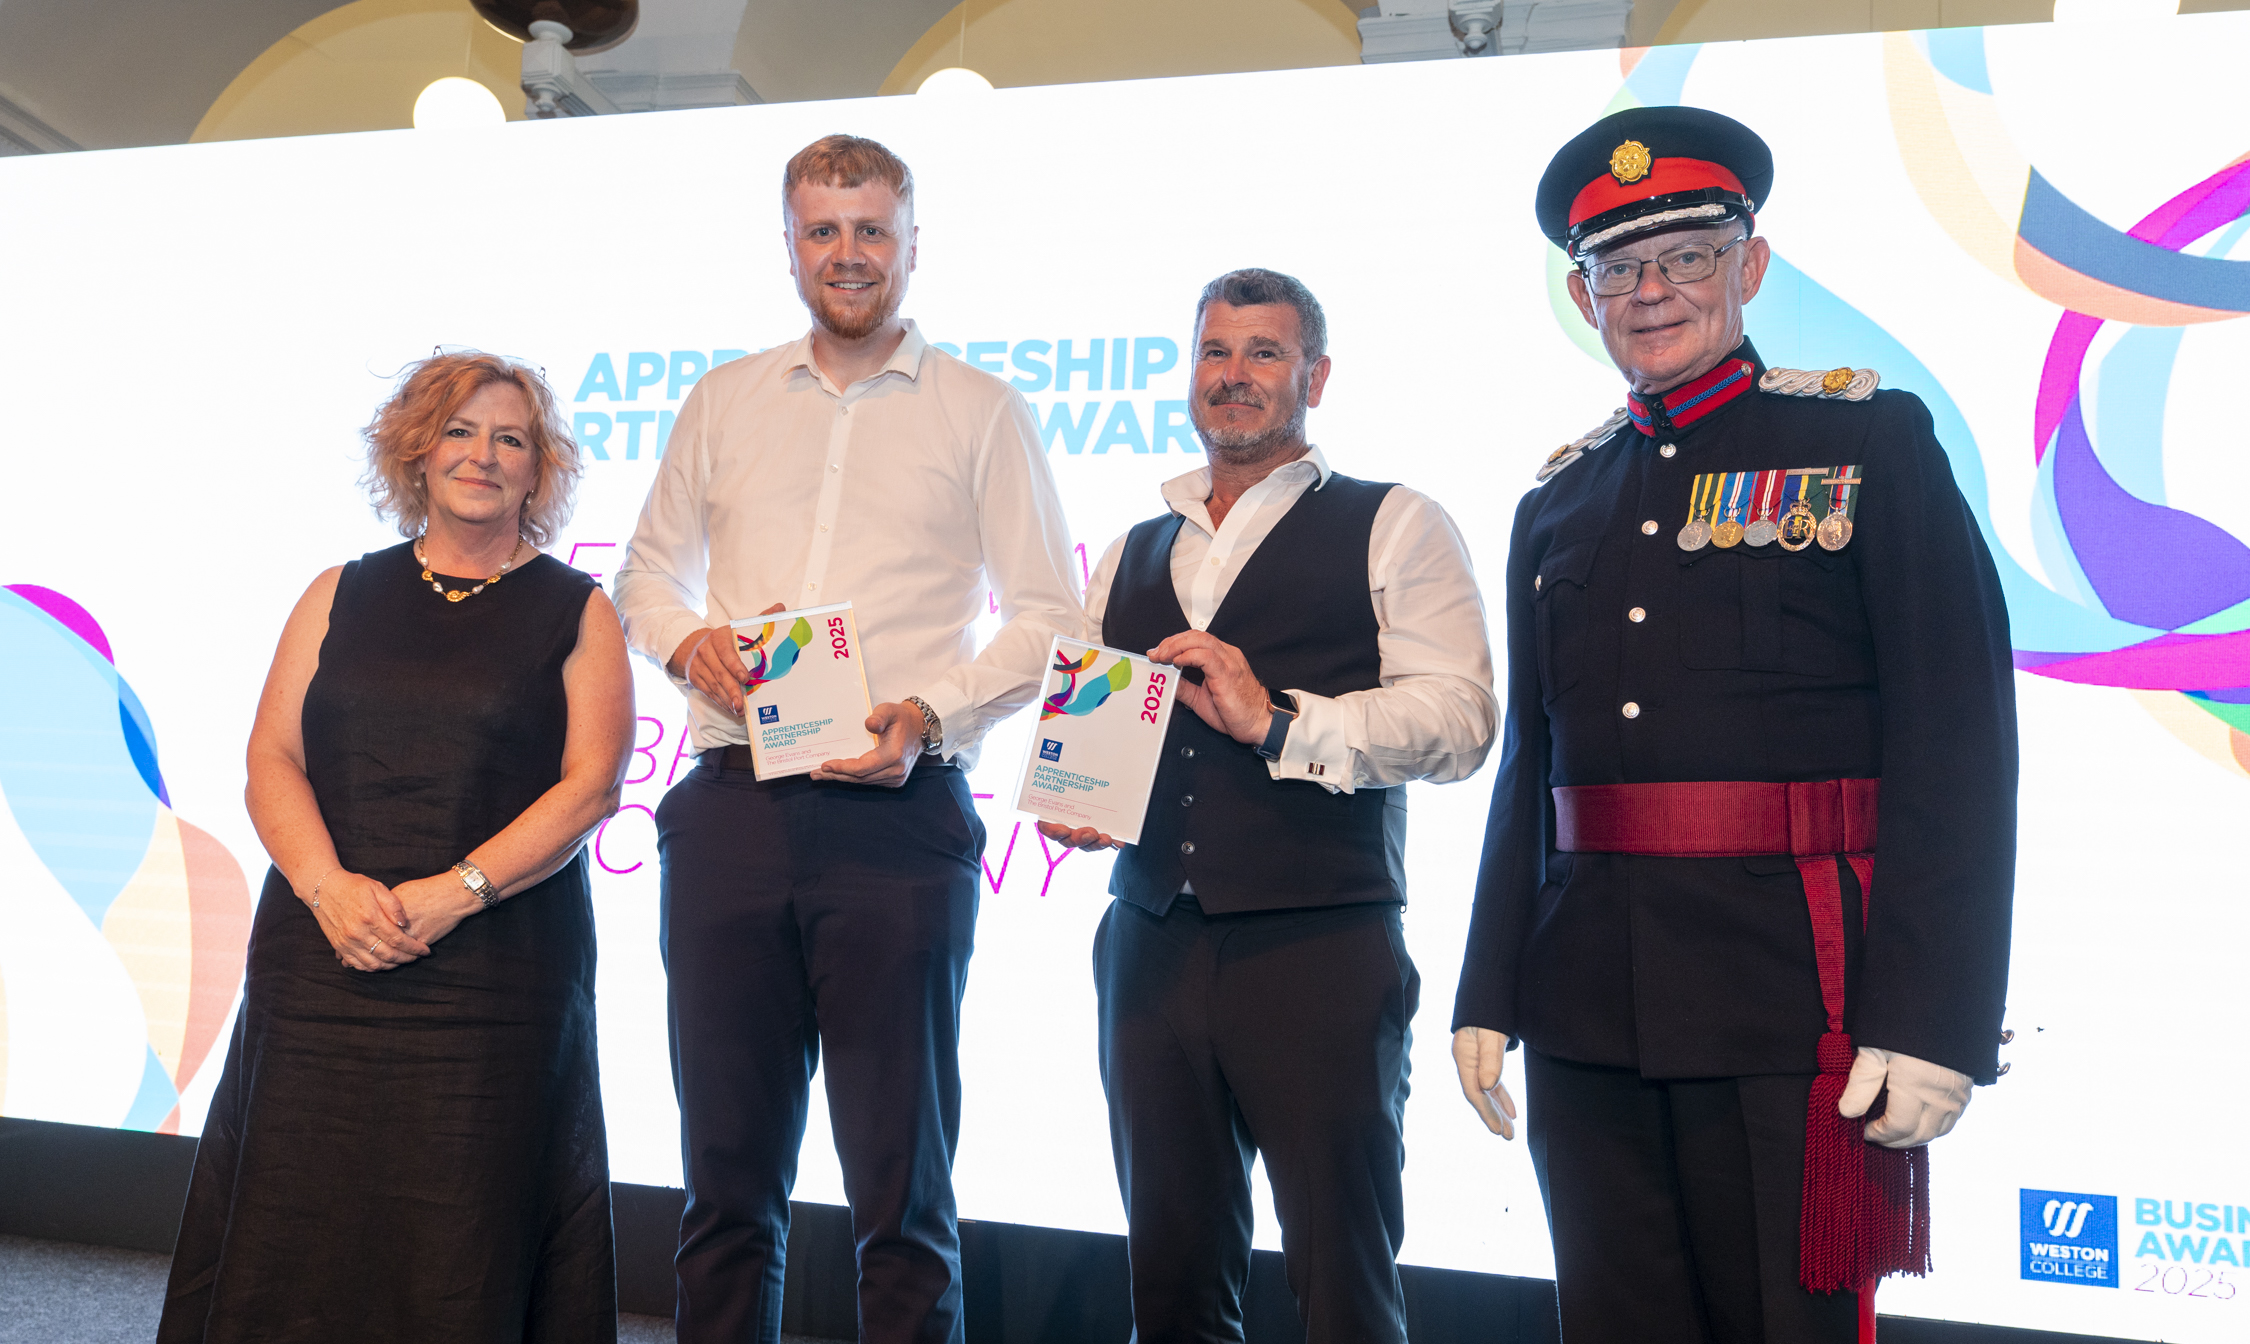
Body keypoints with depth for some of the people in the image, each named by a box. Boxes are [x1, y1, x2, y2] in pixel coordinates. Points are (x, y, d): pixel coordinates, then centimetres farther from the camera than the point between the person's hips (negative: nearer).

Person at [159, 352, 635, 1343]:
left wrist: (453, 893, -15)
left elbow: (591, 786, -4)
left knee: (461, 1243, -2)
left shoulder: (577, 613, 7)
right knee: (291, 1225, 1)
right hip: (322, 957, 3)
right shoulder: (341, 595, 14)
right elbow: (272, 760, 7)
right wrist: (327, 883, -12)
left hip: (496, 972, -2)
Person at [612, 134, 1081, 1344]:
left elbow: (1050, 618, 3)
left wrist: (932, 716, -12)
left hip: (896, 817, -3)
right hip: (731, 811, 3)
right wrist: (686, 639, 0)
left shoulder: (981, 413, 6)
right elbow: (647, 570, 22)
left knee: (900, 1177, 1)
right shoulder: (723, 402, 16)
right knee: (728, 1164, 9)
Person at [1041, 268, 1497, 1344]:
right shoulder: (1132, 556, 20)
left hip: (1319, 942, -5)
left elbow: (1457, 714, -8)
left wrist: (1279, 721, -18)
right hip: (1151, 943, 5)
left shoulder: (1393, 528, 3)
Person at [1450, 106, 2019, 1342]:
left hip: (1791, 1003, -4)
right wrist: (1489, 997, 12)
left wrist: (1933, 1020, -14)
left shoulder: (1869, 443, 0)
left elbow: (1959, 743, -7)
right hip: (1589, 1010, 5)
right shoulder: (1558, 501, 14)